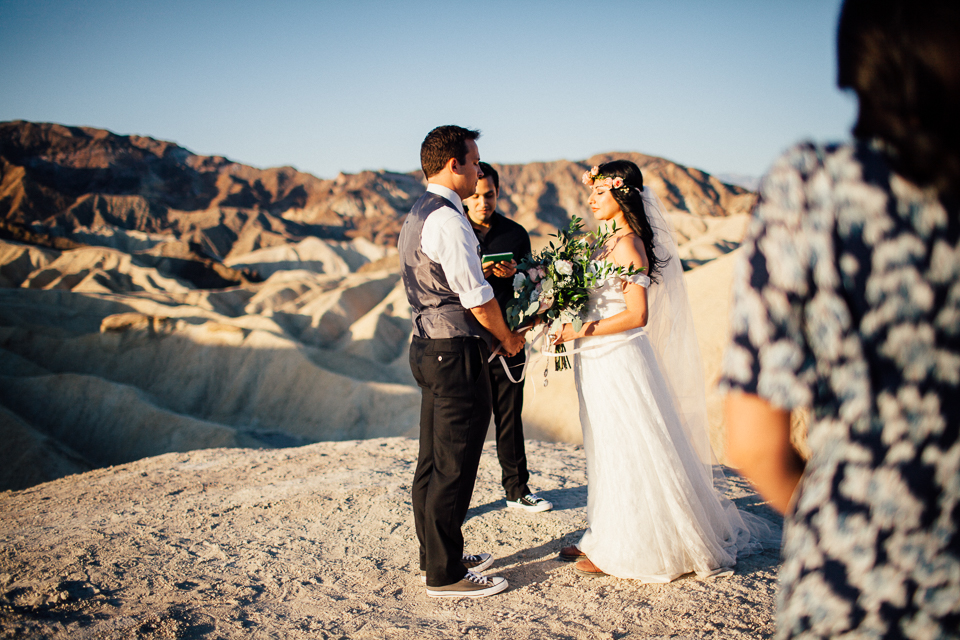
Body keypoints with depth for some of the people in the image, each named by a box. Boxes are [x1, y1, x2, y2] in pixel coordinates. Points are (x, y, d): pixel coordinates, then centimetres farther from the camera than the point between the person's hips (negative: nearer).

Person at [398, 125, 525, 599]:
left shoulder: (416, 215, 15)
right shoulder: (447, 219, -18)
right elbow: (475, 296, -18)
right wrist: (509, 338, -3)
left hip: (428, 347, 11)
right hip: (456, 353, -11)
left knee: (433, 462, 17)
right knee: (453, 468, -2)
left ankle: (436, 557, 29)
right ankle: (445, 574, 8)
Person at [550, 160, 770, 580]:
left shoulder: (627, 245, -16)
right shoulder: (610, 242, 11)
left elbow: (637, 315, -22)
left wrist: (581, 330, -20)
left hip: (619, 360, -10)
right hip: (601, 361, 10)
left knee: (628, 454, 2)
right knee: (607, 452, 16)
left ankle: (624, 551, 14)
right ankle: (607, 538, 29)